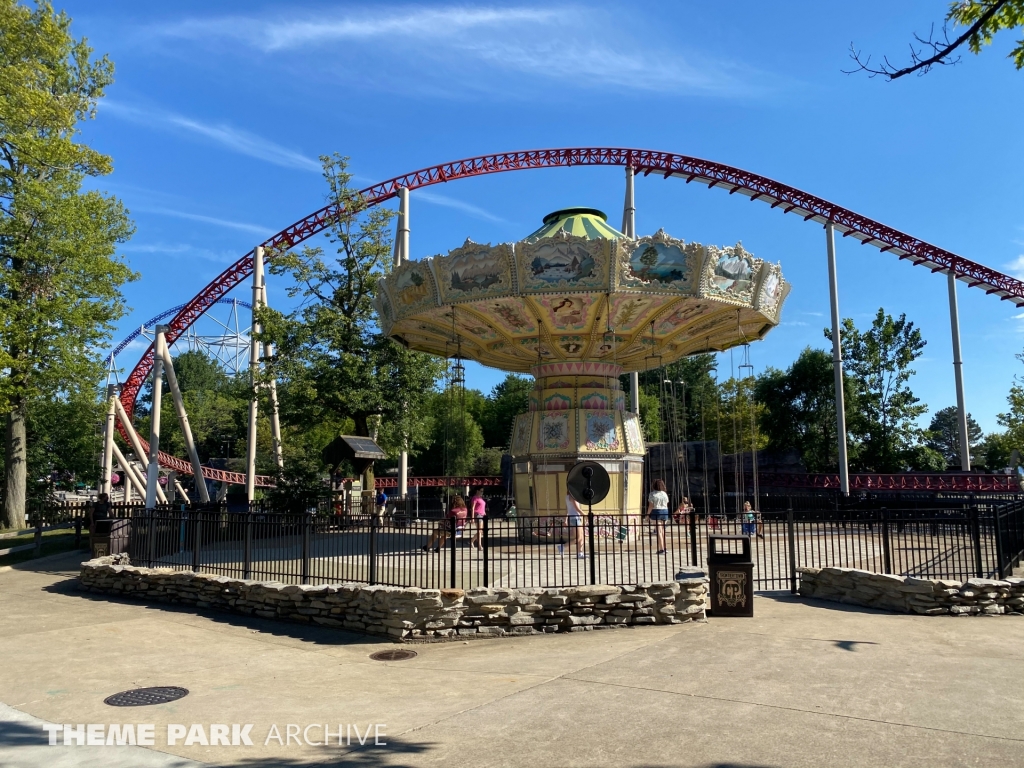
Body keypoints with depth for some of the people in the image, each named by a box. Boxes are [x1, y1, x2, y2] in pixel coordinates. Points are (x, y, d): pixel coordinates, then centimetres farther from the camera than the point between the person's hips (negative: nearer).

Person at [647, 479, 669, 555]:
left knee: (658, 531, -3)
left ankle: (661, 549, -6)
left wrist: (648, 514, -2)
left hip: (656, 512, -5)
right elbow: (666, 505, 9)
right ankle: (664, 547, 18)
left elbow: (651, 506, -10)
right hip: (665, 512, 5)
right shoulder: (665, 494, 7)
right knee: (662, 530, 17)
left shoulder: (652, 494, -8)